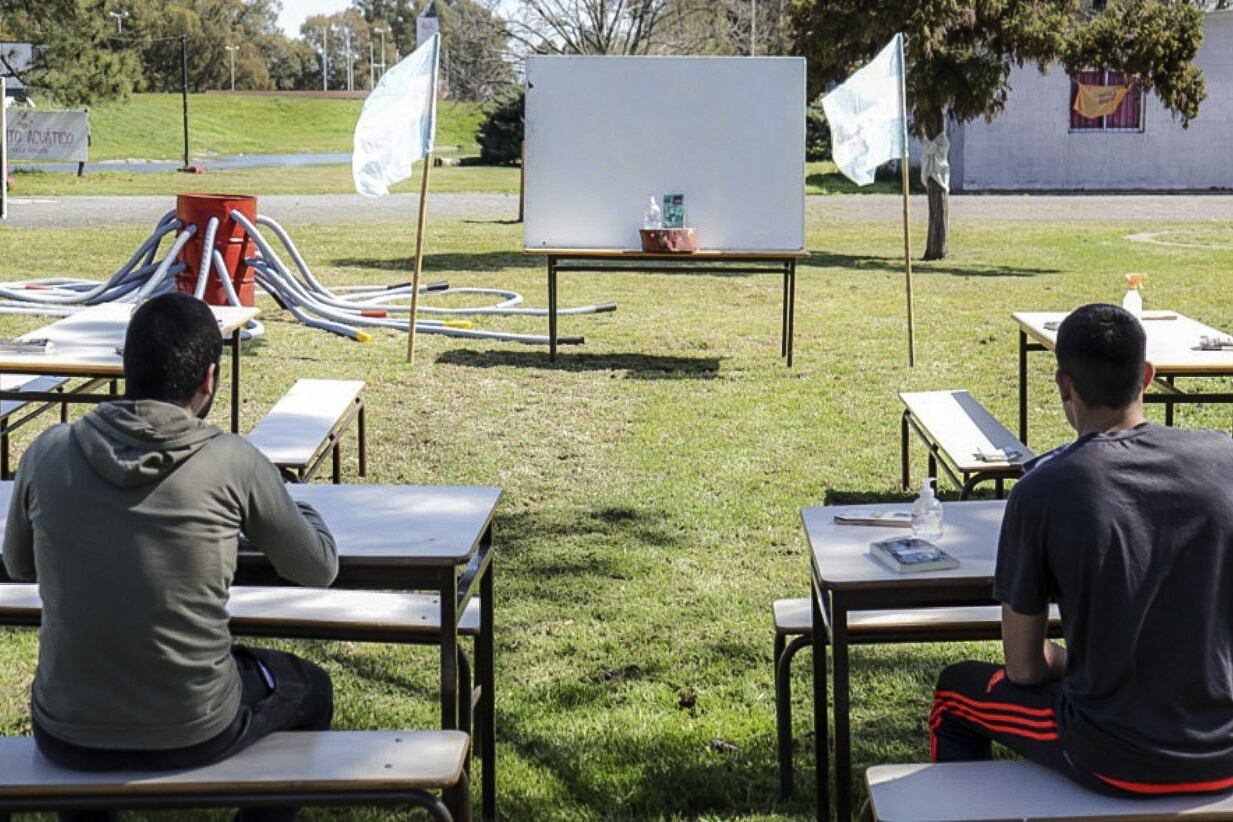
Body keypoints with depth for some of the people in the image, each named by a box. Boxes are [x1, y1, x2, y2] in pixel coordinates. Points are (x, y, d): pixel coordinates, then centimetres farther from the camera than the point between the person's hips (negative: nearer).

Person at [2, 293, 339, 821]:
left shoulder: (48, 454, -6)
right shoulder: (233, 464, -13)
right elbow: (320, 569, 2)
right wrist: (285, 507, 22)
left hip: (66, 738, 3)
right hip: (195, 736, -2)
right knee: (310, 691, 29)